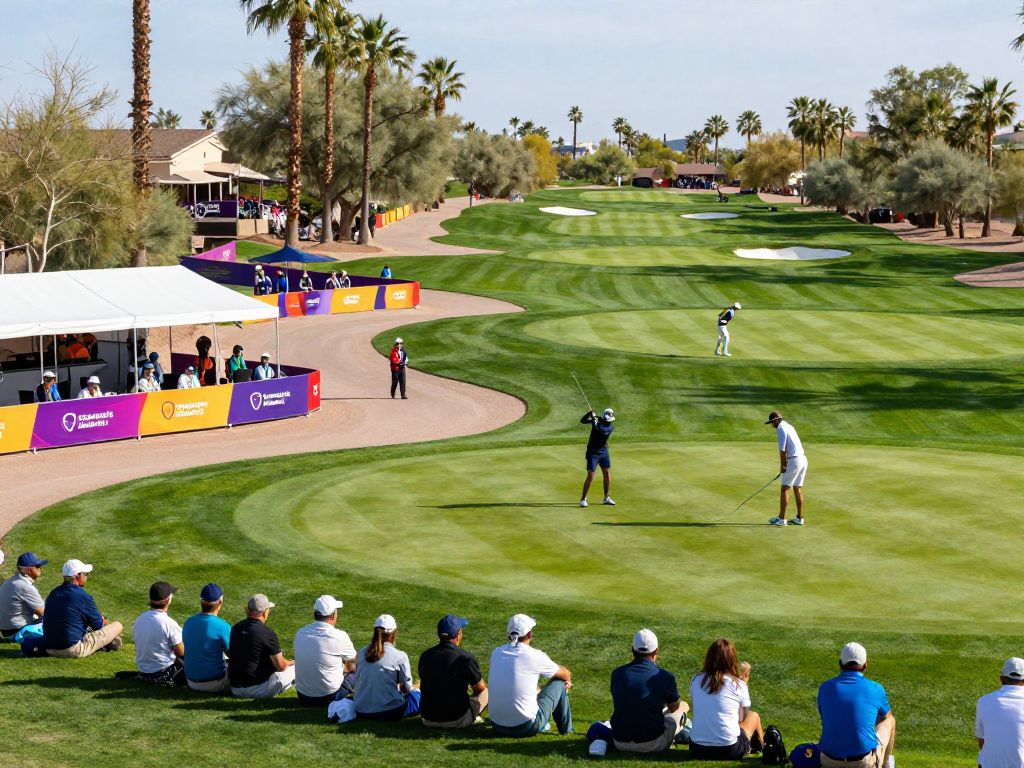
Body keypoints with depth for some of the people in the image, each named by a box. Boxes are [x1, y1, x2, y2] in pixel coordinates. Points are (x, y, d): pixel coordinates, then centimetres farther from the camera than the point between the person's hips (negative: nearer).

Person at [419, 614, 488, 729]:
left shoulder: (425, 656, 1)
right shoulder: (466, 658, -15)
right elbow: (479, 689, 0)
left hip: (428, 720, 4)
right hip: (458, 721, -4)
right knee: (487, 692, 16)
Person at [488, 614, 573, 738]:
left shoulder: (496, 653, 3)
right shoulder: (536, 656, -11)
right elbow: (566, 675, 7)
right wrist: (566, 680, 31)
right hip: (526, 728, -5)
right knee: (559, 683, 13)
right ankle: (565, 729, 30)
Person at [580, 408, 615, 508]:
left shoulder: (611, 427, -9)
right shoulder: (597, 419, -7)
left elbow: (602, 430, -29)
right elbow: (582, 421, -12)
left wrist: (595, 421, -37)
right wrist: (589, 413, -27)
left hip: (604, 451, 3)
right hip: (593, 452, -3)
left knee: (607, 474, 6)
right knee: (590, 476, -9)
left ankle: (607, 498, 20)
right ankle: (583, 499, -1)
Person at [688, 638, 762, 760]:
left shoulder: (696, 681, 1)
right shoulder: (738, 685, -7)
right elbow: (742, 719, 5)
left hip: (696, 751, 3)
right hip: (729, 751, -3)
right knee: (754, 716, 25)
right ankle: (761, 749, 49)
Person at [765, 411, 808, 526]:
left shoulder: (781, 429, -10)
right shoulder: (788, 426, 19)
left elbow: (782, 450, -13)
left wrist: (782, 466, -3)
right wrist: (784, 464, 17)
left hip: (794, 460, -9)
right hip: (803, 459, 9)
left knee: (785, 489, -4)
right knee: (798, 489, 12)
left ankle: (781, 518, -6)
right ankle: (799, 518, 13)